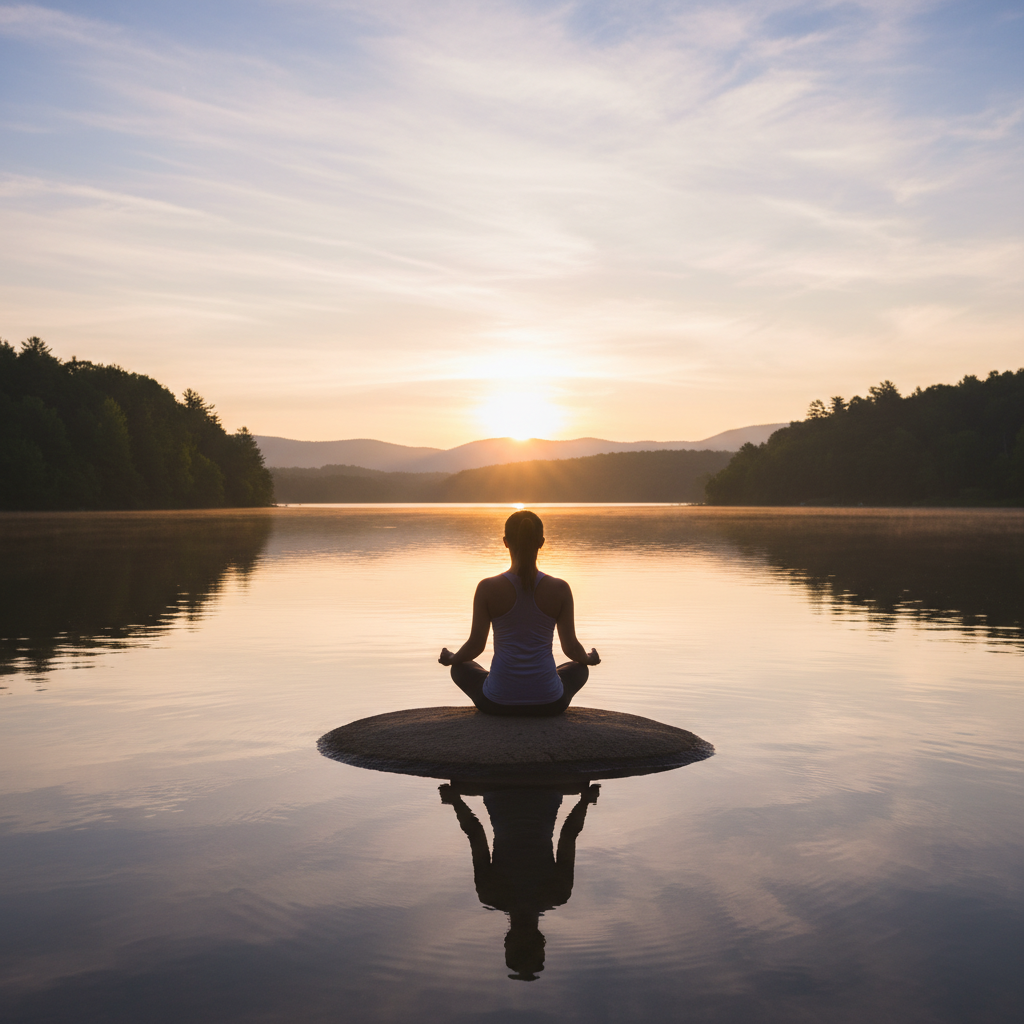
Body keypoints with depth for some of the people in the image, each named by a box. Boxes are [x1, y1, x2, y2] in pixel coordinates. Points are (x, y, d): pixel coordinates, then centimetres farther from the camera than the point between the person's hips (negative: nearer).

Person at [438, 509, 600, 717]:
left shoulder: (487, 588, -10)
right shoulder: (560, 589, -8)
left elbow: (476, 645, -3)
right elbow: (571, 647, -1)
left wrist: (450, 658, 19)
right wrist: (589, 659, 23)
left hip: (498, 701, 0)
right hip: (548, 702, 1)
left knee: (461, 669, 32)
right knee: (579, 669, 34)